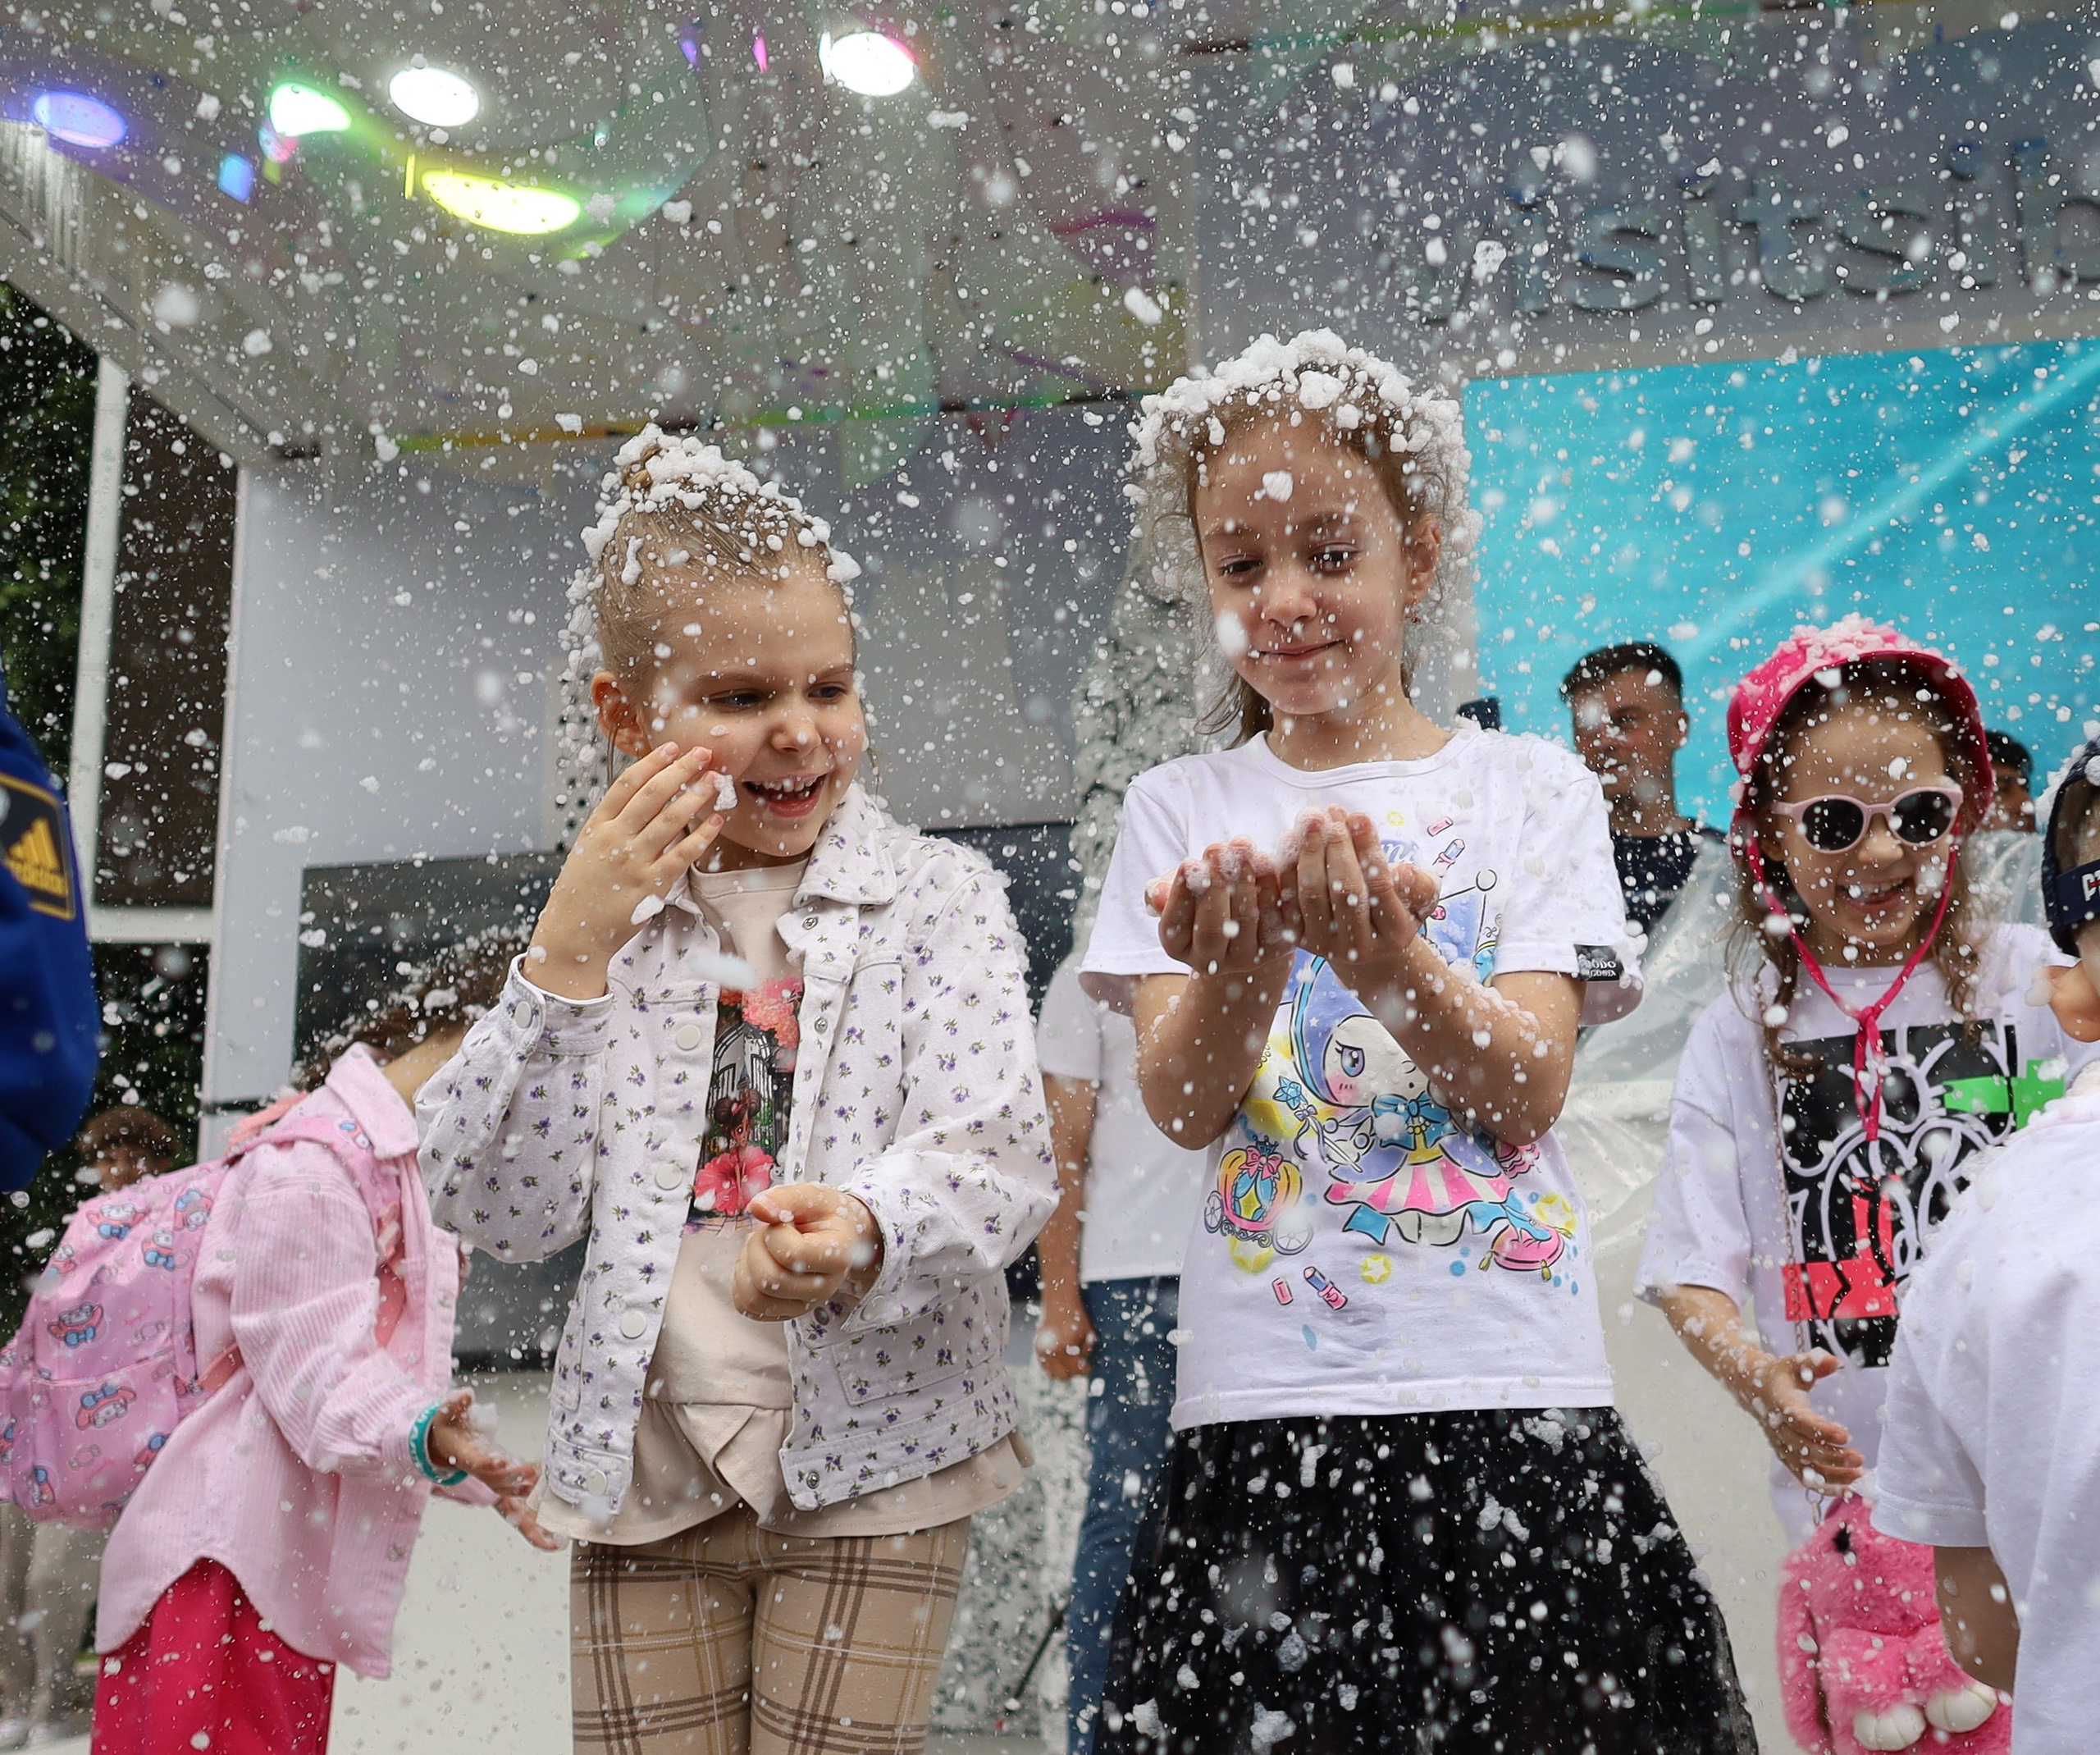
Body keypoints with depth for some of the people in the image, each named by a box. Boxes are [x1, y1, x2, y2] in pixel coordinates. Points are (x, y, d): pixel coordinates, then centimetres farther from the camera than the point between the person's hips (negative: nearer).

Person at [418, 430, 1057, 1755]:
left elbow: (1001, 1158, -13)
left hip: (871, 1462, -2)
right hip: (645, 1468, 3)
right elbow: (502, 1215, -1)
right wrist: (570, 946, -10)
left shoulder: (938, 896, -2)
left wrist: (862, 1233, -35)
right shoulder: (601, 919, 6)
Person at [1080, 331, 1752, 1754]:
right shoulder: (1183, 811, 5)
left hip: (1513, 1388, 0)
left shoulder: (1530, 786, 4)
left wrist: (1386, 955, -26)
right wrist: (1244, 961, -26)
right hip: (1268, 1410, 0)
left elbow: (1526, 1092, -7)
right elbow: (1184, 1107, -5)